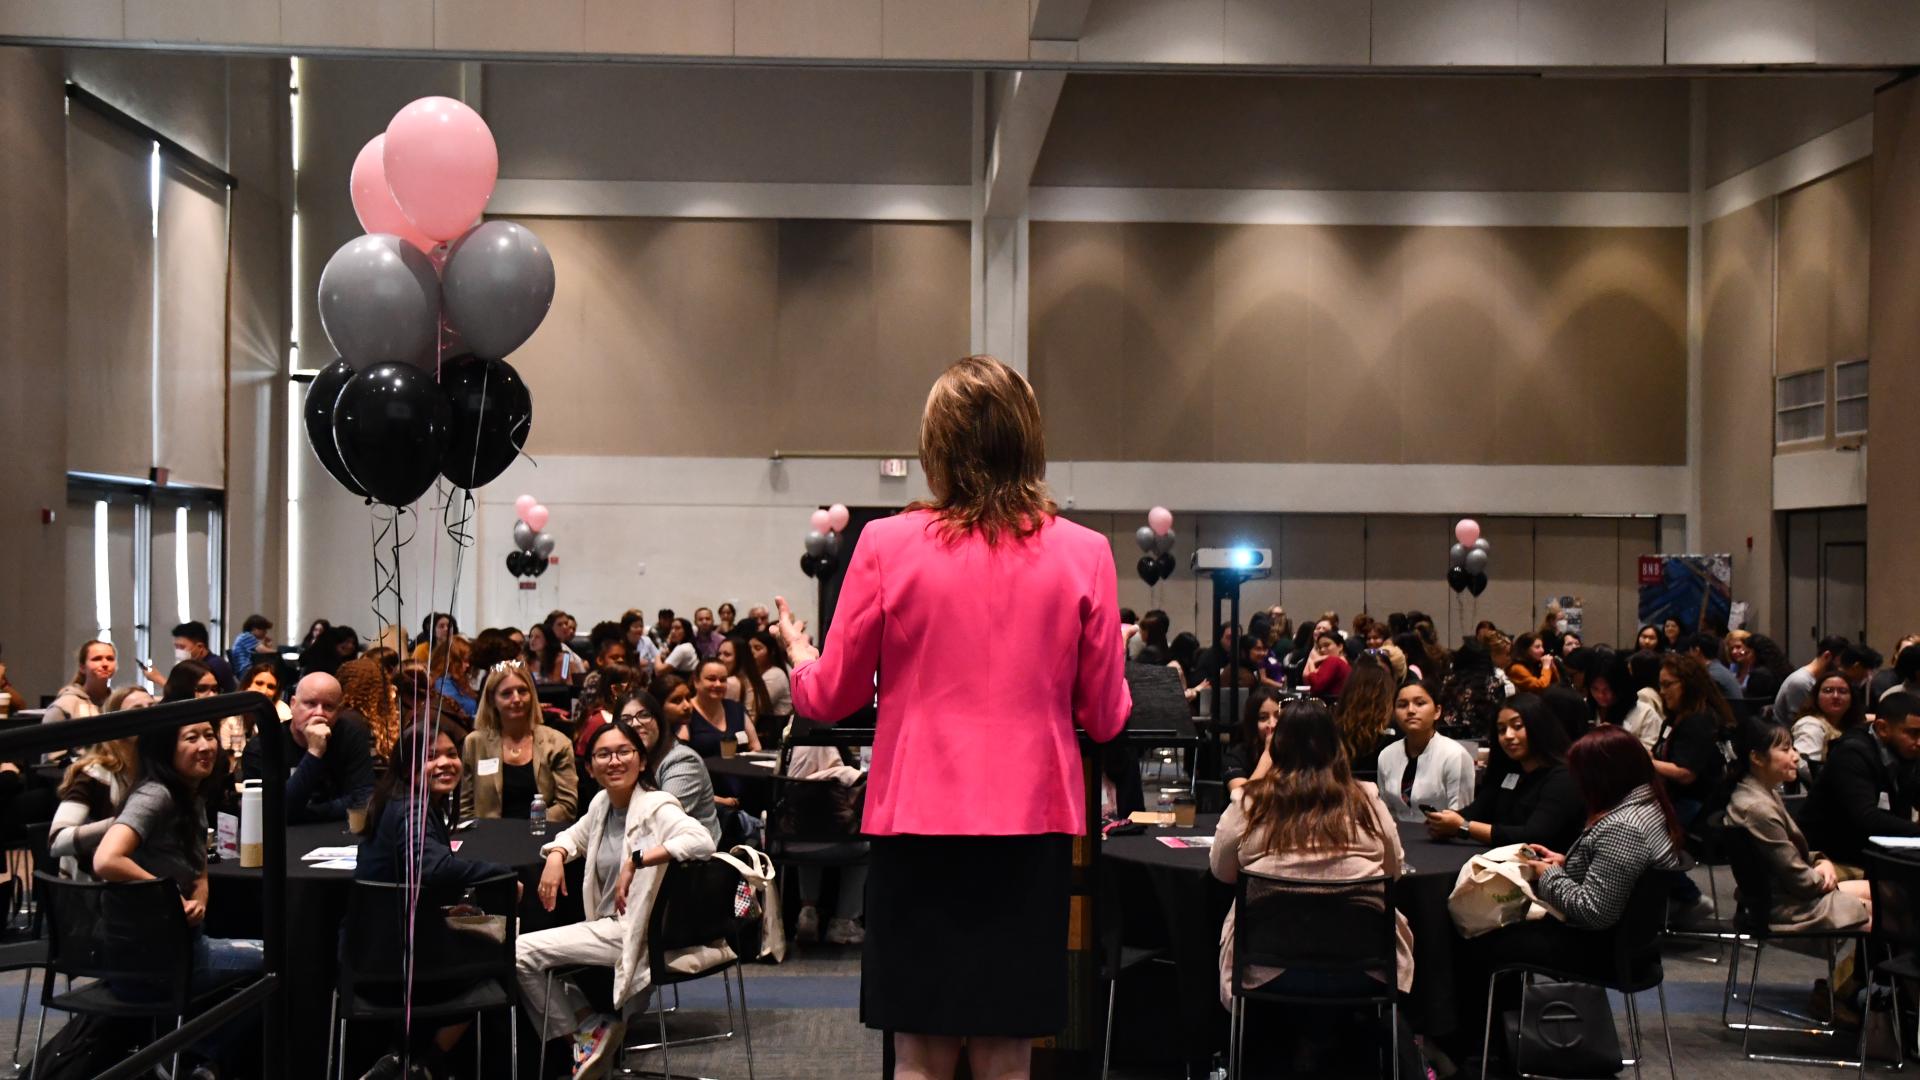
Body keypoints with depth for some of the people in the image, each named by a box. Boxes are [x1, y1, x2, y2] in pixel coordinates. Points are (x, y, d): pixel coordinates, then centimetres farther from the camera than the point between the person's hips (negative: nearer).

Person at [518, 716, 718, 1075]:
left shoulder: (656, 807, -16)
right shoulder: (602, 803, 8)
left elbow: (703, 841, -34)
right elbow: (575, 834, 28)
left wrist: (636, 860, -36)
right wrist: (555, 856, 5)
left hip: (636, 933, -9)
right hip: (609, 924, 9)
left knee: (521, 952, -12)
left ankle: (589, 1029, 4)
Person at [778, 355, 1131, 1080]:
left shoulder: (887, 545, -5)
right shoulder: (1082, 554, -3)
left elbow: (830, 698, 4)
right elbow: (1105, 717, 3)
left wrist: (799, 656, 26)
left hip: (918, 826, 0)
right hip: (1031, 827, 1)